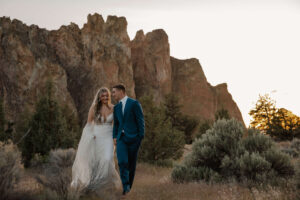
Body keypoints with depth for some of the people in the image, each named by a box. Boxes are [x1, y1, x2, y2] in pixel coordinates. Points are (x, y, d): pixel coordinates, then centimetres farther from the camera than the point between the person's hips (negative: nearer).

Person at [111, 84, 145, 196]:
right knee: (122, 161, -14)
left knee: (131, 163, 3)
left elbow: (140, 121, -5)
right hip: (121, 138, 4)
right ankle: (125, 186, -12)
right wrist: (115, 136, 9)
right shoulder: (116, 107, 15)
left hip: (133, 138, -4)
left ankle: (129, 186, 17)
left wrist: (141, 136, -9)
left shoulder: (134, 103, -3)